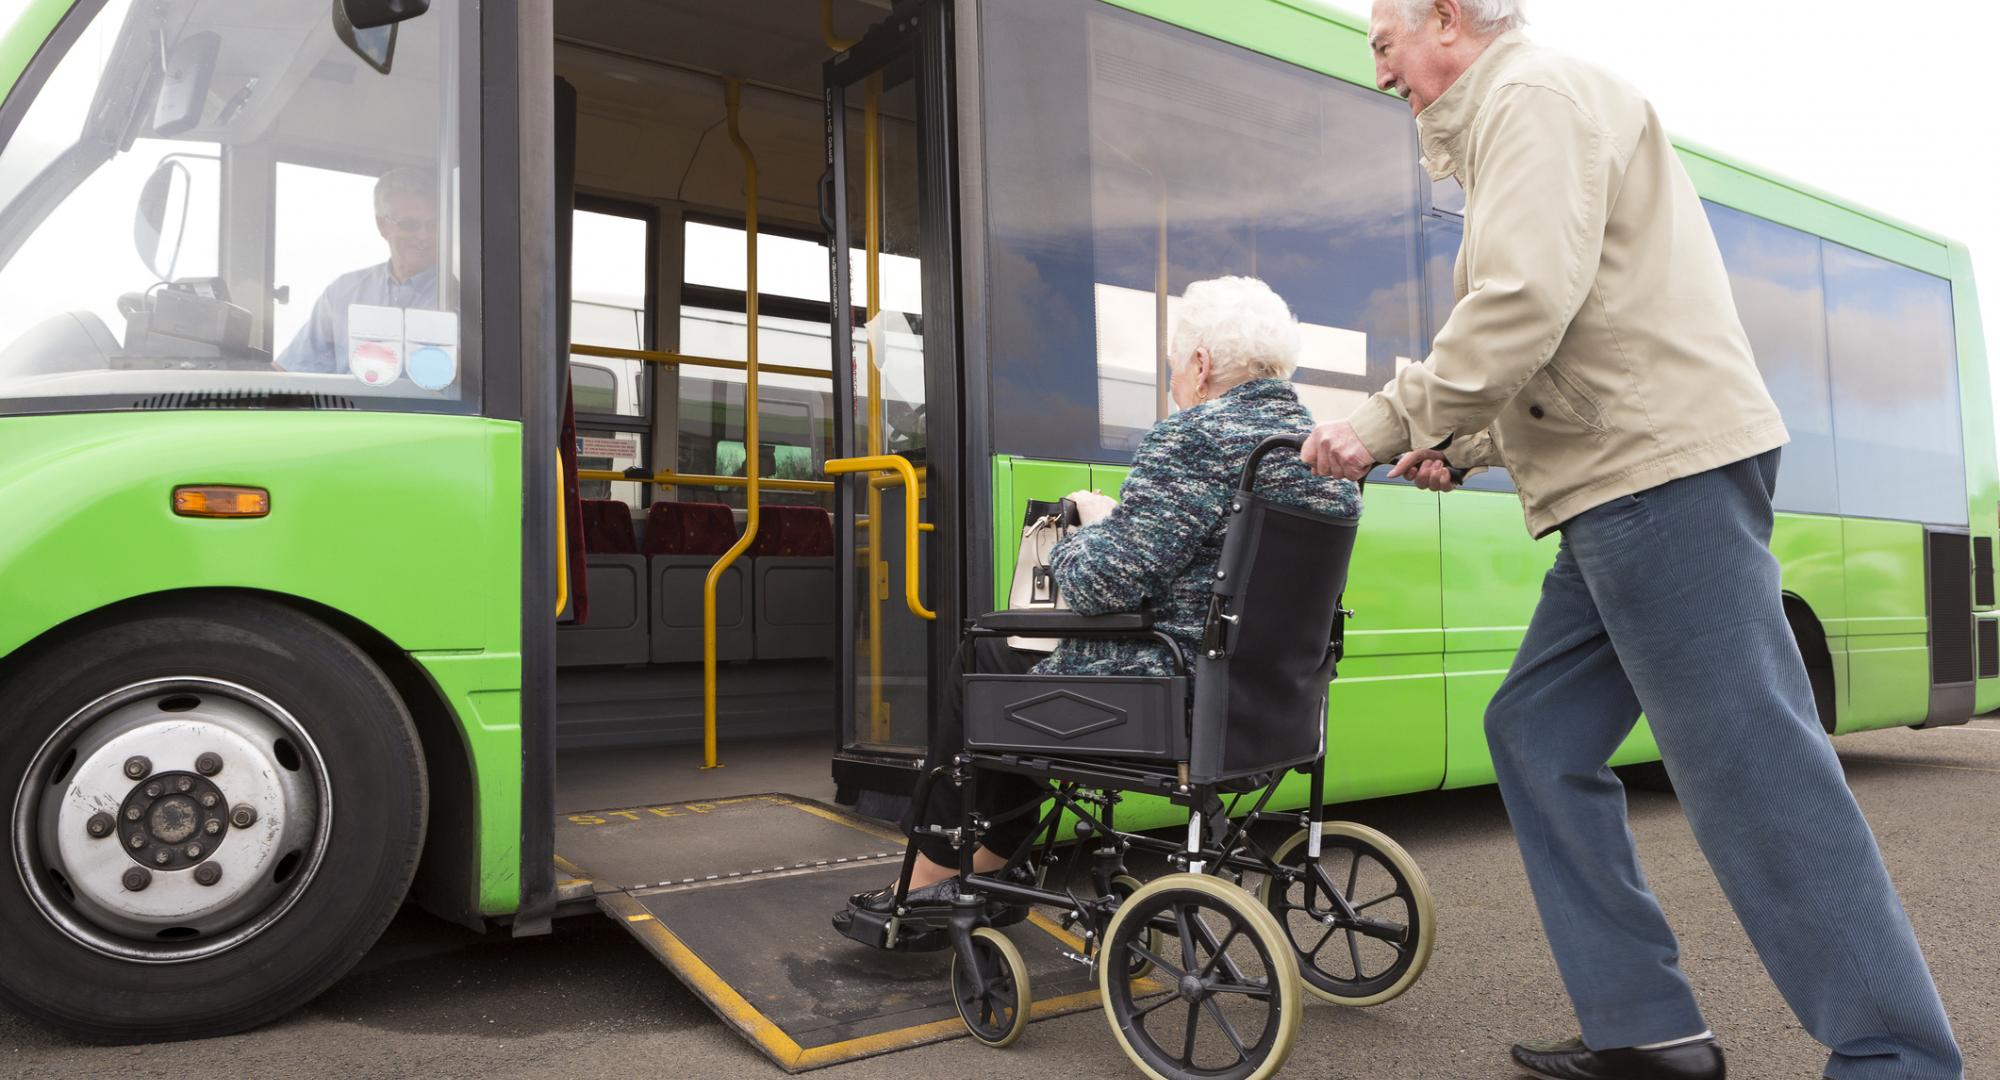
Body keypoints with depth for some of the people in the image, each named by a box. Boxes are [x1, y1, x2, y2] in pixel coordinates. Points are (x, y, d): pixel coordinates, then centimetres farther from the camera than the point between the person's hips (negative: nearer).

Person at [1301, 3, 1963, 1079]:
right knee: (1538, 732, 10)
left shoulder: (1535, 93, -5)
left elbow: (1526, 304, -21)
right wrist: (1459, 444, 18)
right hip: (1623, 488, 11)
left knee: (1749, 766, -8)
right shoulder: (1514, 115, 26)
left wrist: (1388, 423, -12)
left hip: (1665, 473, -11)